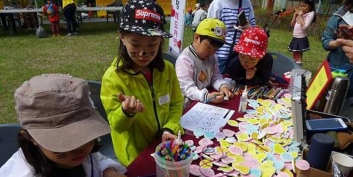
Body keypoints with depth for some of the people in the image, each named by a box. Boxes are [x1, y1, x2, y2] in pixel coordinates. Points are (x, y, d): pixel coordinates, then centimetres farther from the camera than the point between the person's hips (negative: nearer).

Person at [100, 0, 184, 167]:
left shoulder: (167, 69, -9)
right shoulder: (112, 77, -20)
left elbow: (176, 103, 2)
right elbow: (117, 125, -14)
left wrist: (169, 128, -13)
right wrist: (126, 112, -34)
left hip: (166, 145, 4)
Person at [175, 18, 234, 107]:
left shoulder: (211, 57, 10)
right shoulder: (185, 60, -18)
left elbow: (216, 77, 11)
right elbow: (187, 88, -24)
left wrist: (223, 86, -11)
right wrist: (206, 96, -39)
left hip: (207, 102, 7)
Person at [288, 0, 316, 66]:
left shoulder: (311, 14, -11)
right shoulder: (300, 13, 11)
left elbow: (304, 27, -22)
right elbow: (292, 24, 13)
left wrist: (301, 16, -17)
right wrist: (295, 14, 4)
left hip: (301, 38, -7)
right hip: (295, 38, 8)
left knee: (299, 57, -3)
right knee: (294, 55, 16)